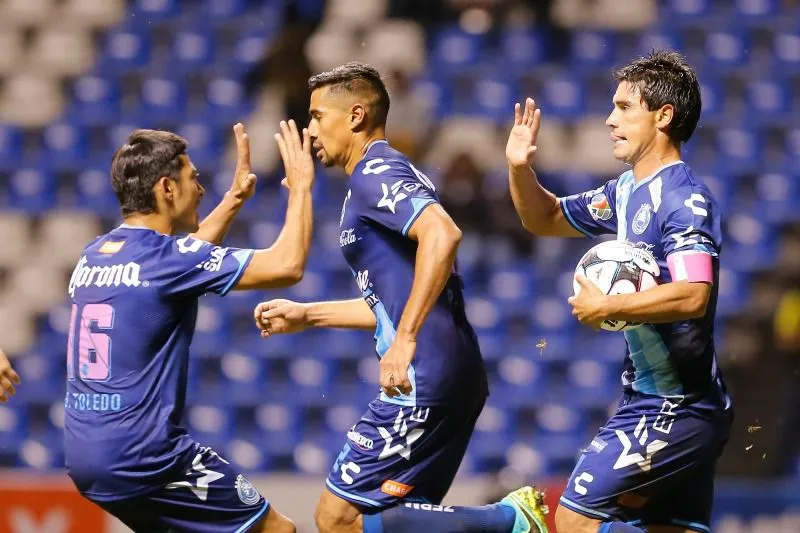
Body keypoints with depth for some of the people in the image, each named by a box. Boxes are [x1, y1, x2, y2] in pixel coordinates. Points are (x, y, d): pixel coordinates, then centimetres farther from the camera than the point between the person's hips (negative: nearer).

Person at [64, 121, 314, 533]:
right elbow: (287, 266, -15)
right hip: (143, 456, -9)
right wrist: (300, 186, -1)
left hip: (86, 456, 9)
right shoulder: (163, 257, -13)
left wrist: (236, 197, 32)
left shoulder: (94, 256, 12)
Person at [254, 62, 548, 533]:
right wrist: (306, 315, 32)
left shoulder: (375, 173, -8)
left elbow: (442, 233, -27)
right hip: (455, 376, 10)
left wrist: (405, 339, -28)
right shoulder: (382, 174, 24)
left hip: (426, 378, -10)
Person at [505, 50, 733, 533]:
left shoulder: (684, 199, -16)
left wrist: (607, 307, -21)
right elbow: (546, 219, 26)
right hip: (650, 399, 9)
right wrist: (520, 168, 8)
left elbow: (692, 296, -31)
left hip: (674, 407, -9)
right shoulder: (627, 191, 13)